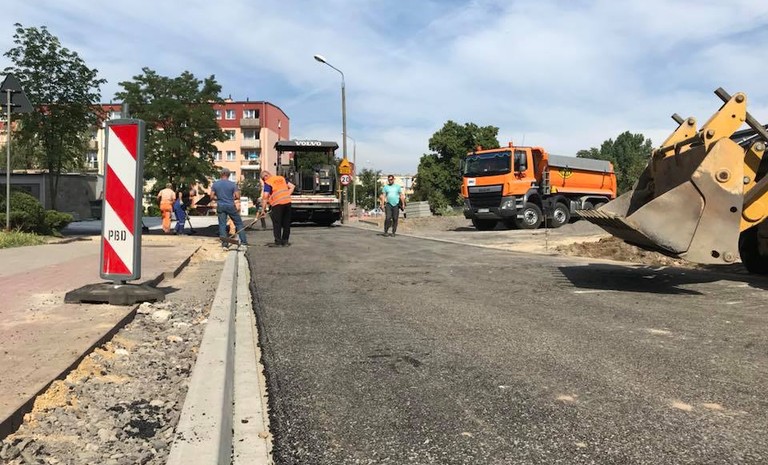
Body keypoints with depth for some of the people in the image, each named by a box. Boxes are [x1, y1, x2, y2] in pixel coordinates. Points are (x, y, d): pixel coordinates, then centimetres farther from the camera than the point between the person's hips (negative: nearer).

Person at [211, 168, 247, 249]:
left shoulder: (215, 184, 1)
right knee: (239, 223, 8)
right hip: (230, 206, -2)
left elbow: (212, 197, 0)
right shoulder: (232, 184, -6)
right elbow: (237, 197, -9)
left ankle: (224, 242, 0)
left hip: (220, 206, 2)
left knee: (222, 224, 6)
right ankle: (243, 241, 7)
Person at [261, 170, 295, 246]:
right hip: (287, 202, 6)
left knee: (277, 224, 3)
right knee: (286, 223, 12)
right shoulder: (281, 178, 15)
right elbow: (292, 186, 15)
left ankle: (278, 242, 2)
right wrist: (287, 195, 15)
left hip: (277, 204, -6)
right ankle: (285, 241, 18)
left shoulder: (267, 183, -2)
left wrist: (263, 209, -8)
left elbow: (265, 197, -10)